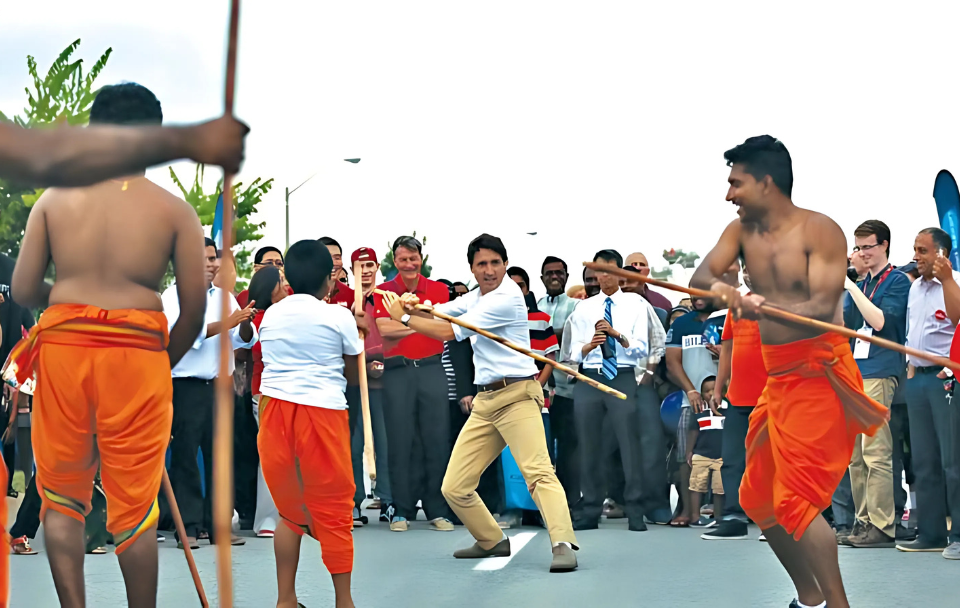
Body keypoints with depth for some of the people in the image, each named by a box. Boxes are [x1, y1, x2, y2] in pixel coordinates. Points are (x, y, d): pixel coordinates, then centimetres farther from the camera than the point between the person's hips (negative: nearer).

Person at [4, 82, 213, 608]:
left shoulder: (54, 198, 4)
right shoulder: (175, 210, 0)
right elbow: (194, 309, -4)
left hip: (62, 344, 2)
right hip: (138, 349, -1)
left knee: (61, 492, 14)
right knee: (134, 500, 7)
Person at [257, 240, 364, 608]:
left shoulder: (270, 315, 10)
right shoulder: (339, 316, -1)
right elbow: (353, 376, 7)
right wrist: (358, 334, 24)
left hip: (274, 408, 4)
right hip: (322, 409, -4)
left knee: (290, 508, 15)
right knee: (333, 509, 6)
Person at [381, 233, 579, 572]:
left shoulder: (506, 298, -12)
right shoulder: (476, 297, 17)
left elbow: (448, 332, -13)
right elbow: (434, 315, 16)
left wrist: (403, 317, -2)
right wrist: (413, 306, -8)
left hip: (517, 394, -8)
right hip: (485, 400, 8)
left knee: (538, 471, -23)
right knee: (454, 487, 5)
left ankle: (563, 545, -29)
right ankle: (492, 541, 22)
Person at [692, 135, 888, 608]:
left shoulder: (820, 231, -12)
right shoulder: (742, 230, 7)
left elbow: (823, 307, -23)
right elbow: (700, 276, -6)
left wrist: (764, 307, -41)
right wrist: (718, 287, -30)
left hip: (819, 375, -8)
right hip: (777, 376, 8)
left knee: (796, 498, -13)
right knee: (761, 498, 13)